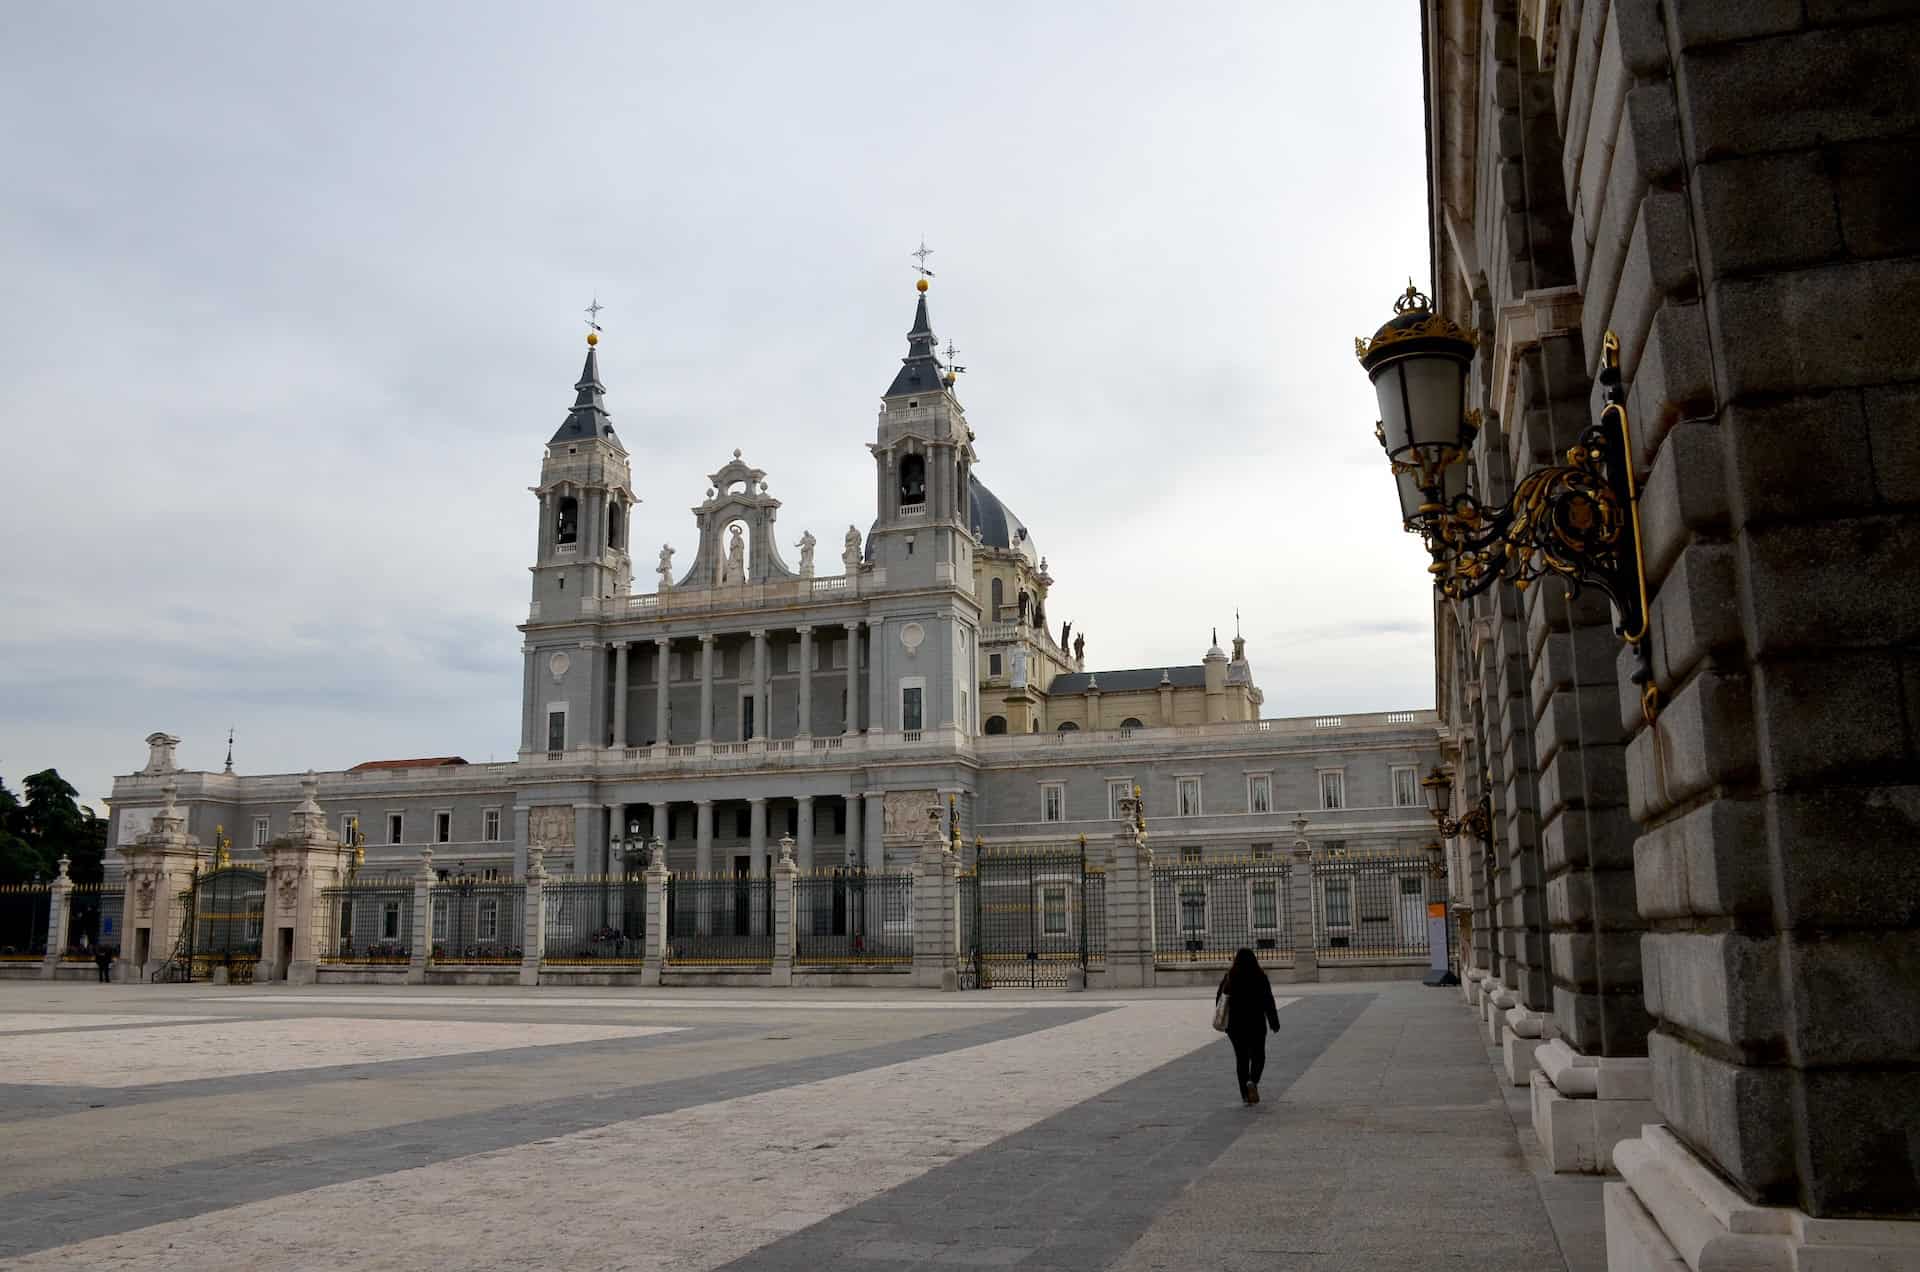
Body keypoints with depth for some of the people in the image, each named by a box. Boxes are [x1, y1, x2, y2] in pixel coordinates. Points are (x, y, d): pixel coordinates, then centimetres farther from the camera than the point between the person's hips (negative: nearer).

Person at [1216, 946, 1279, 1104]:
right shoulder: (1260, 976, -6)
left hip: (1234, 1024, 2)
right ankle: (1253, 1081, -14)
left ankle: (1245, 1094, 9)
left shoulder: (1229, 977, -1)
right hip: (1256, 1023, -2)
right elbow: (1268, 1001, -6)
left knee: (1241, 1057, 10)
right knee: (1258, 1056, 12)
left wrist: (1224, 1020, 12)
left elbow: (1220, 999, 1)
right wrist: (1274, 1023, 2)